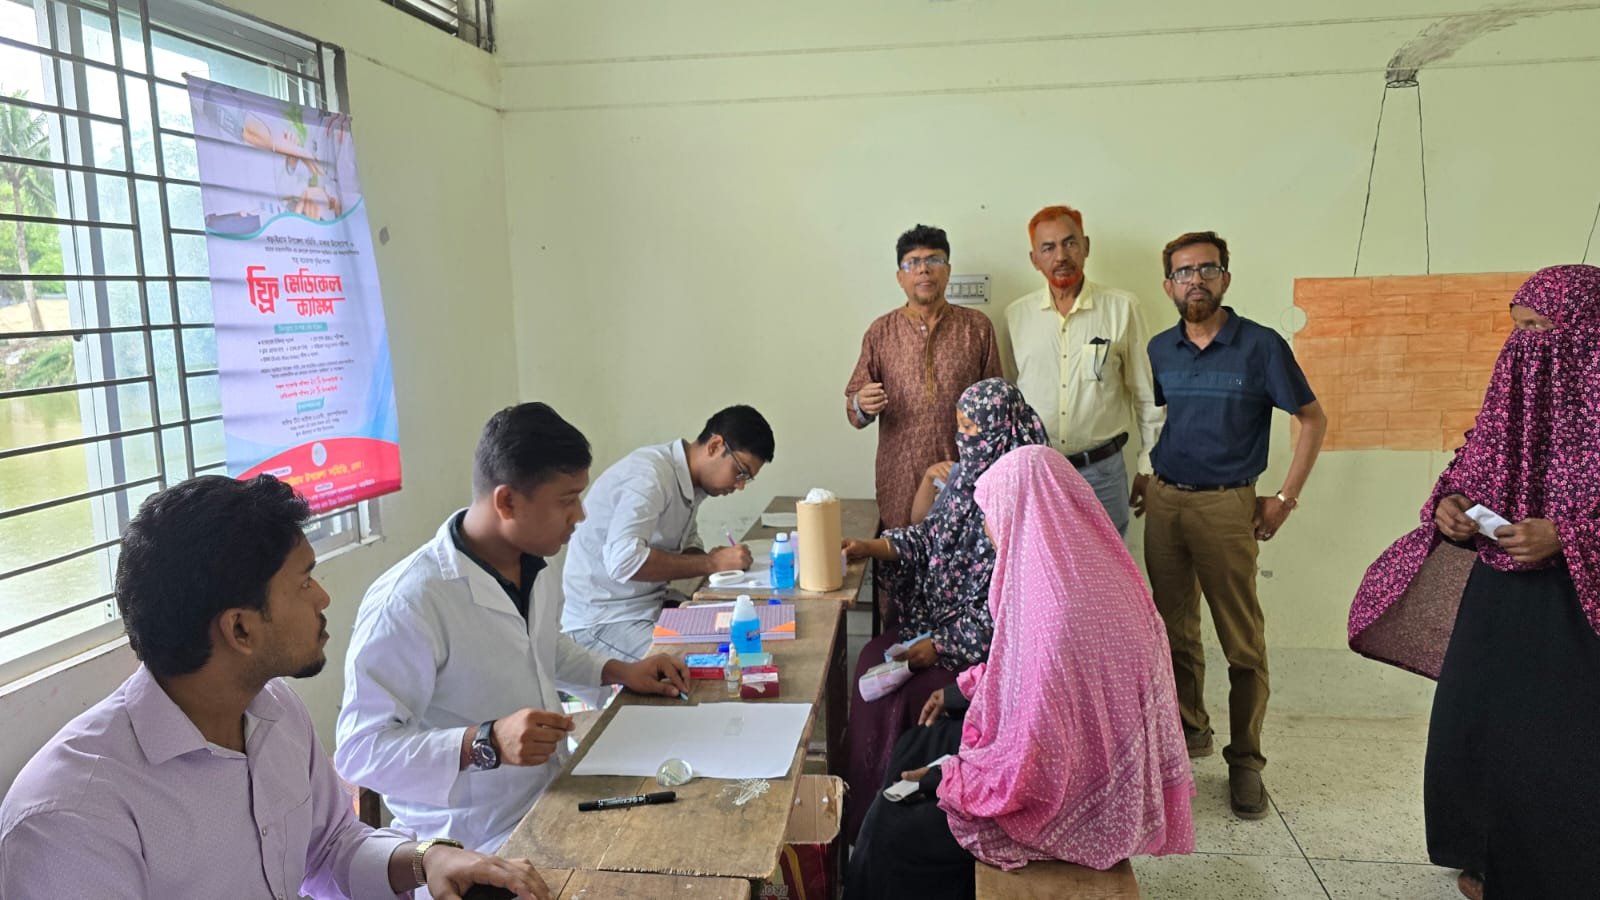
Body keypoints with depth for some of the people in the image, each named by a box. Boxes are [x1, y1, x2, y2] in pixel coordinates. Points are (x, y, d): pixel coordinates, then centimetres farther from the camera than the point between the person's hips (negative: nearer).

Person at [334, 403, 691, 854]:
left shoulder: (535, 565, 2)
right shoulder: (407, 604, -24)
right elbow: (359, 749, -21)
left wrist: (619, 672, 8)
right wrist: (486, 743, -32)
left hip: (553, 797, 8)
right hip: (470, 845, -8)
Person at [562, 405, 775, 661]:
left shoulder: (691, 481, 4)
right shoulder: (649, 475, -22)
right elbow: (623, 560, -33)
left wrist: (716, 559, -6)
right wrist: (711, 563, -26)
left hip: (653, 604, 9)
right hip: (604, 619, -8)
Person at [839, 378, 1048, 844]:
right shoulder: (963, 474, 5)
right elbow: (928, 537, 16)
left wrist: (942, 646, -19)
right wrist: (871, 547, 2)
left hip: (987, 641, -7)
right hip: (933, 617, 7)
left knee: (916, 690, -22)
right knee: (871, 661, -14)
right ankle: (866, 803, -4)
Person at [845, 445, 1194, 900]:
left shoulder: (1055, 618, -35)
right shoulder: (1093, 573, -4)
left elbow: (1030, 770, -29)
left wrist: (945, 777, -13)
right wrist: (964, 689, 16)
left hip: (1061, 800, -9)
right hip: (1088, 764, 9)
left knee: (889, 828, -2)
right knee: (913, 749, 18)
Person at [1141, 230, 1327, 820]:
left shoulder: (1260, 346, -6)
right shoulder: (1160, 349, 7)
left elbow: (1313, 420, 0)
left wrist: (1285, 499, -4)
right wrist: (1141, 480, 11)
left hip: (1226, 505, -4)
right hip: (1163, 501, 4)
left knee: (1243, 640, -1)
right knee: (1174, 630, 12)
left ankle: (1245, 761, 11)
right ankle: (1189, 731, 28)